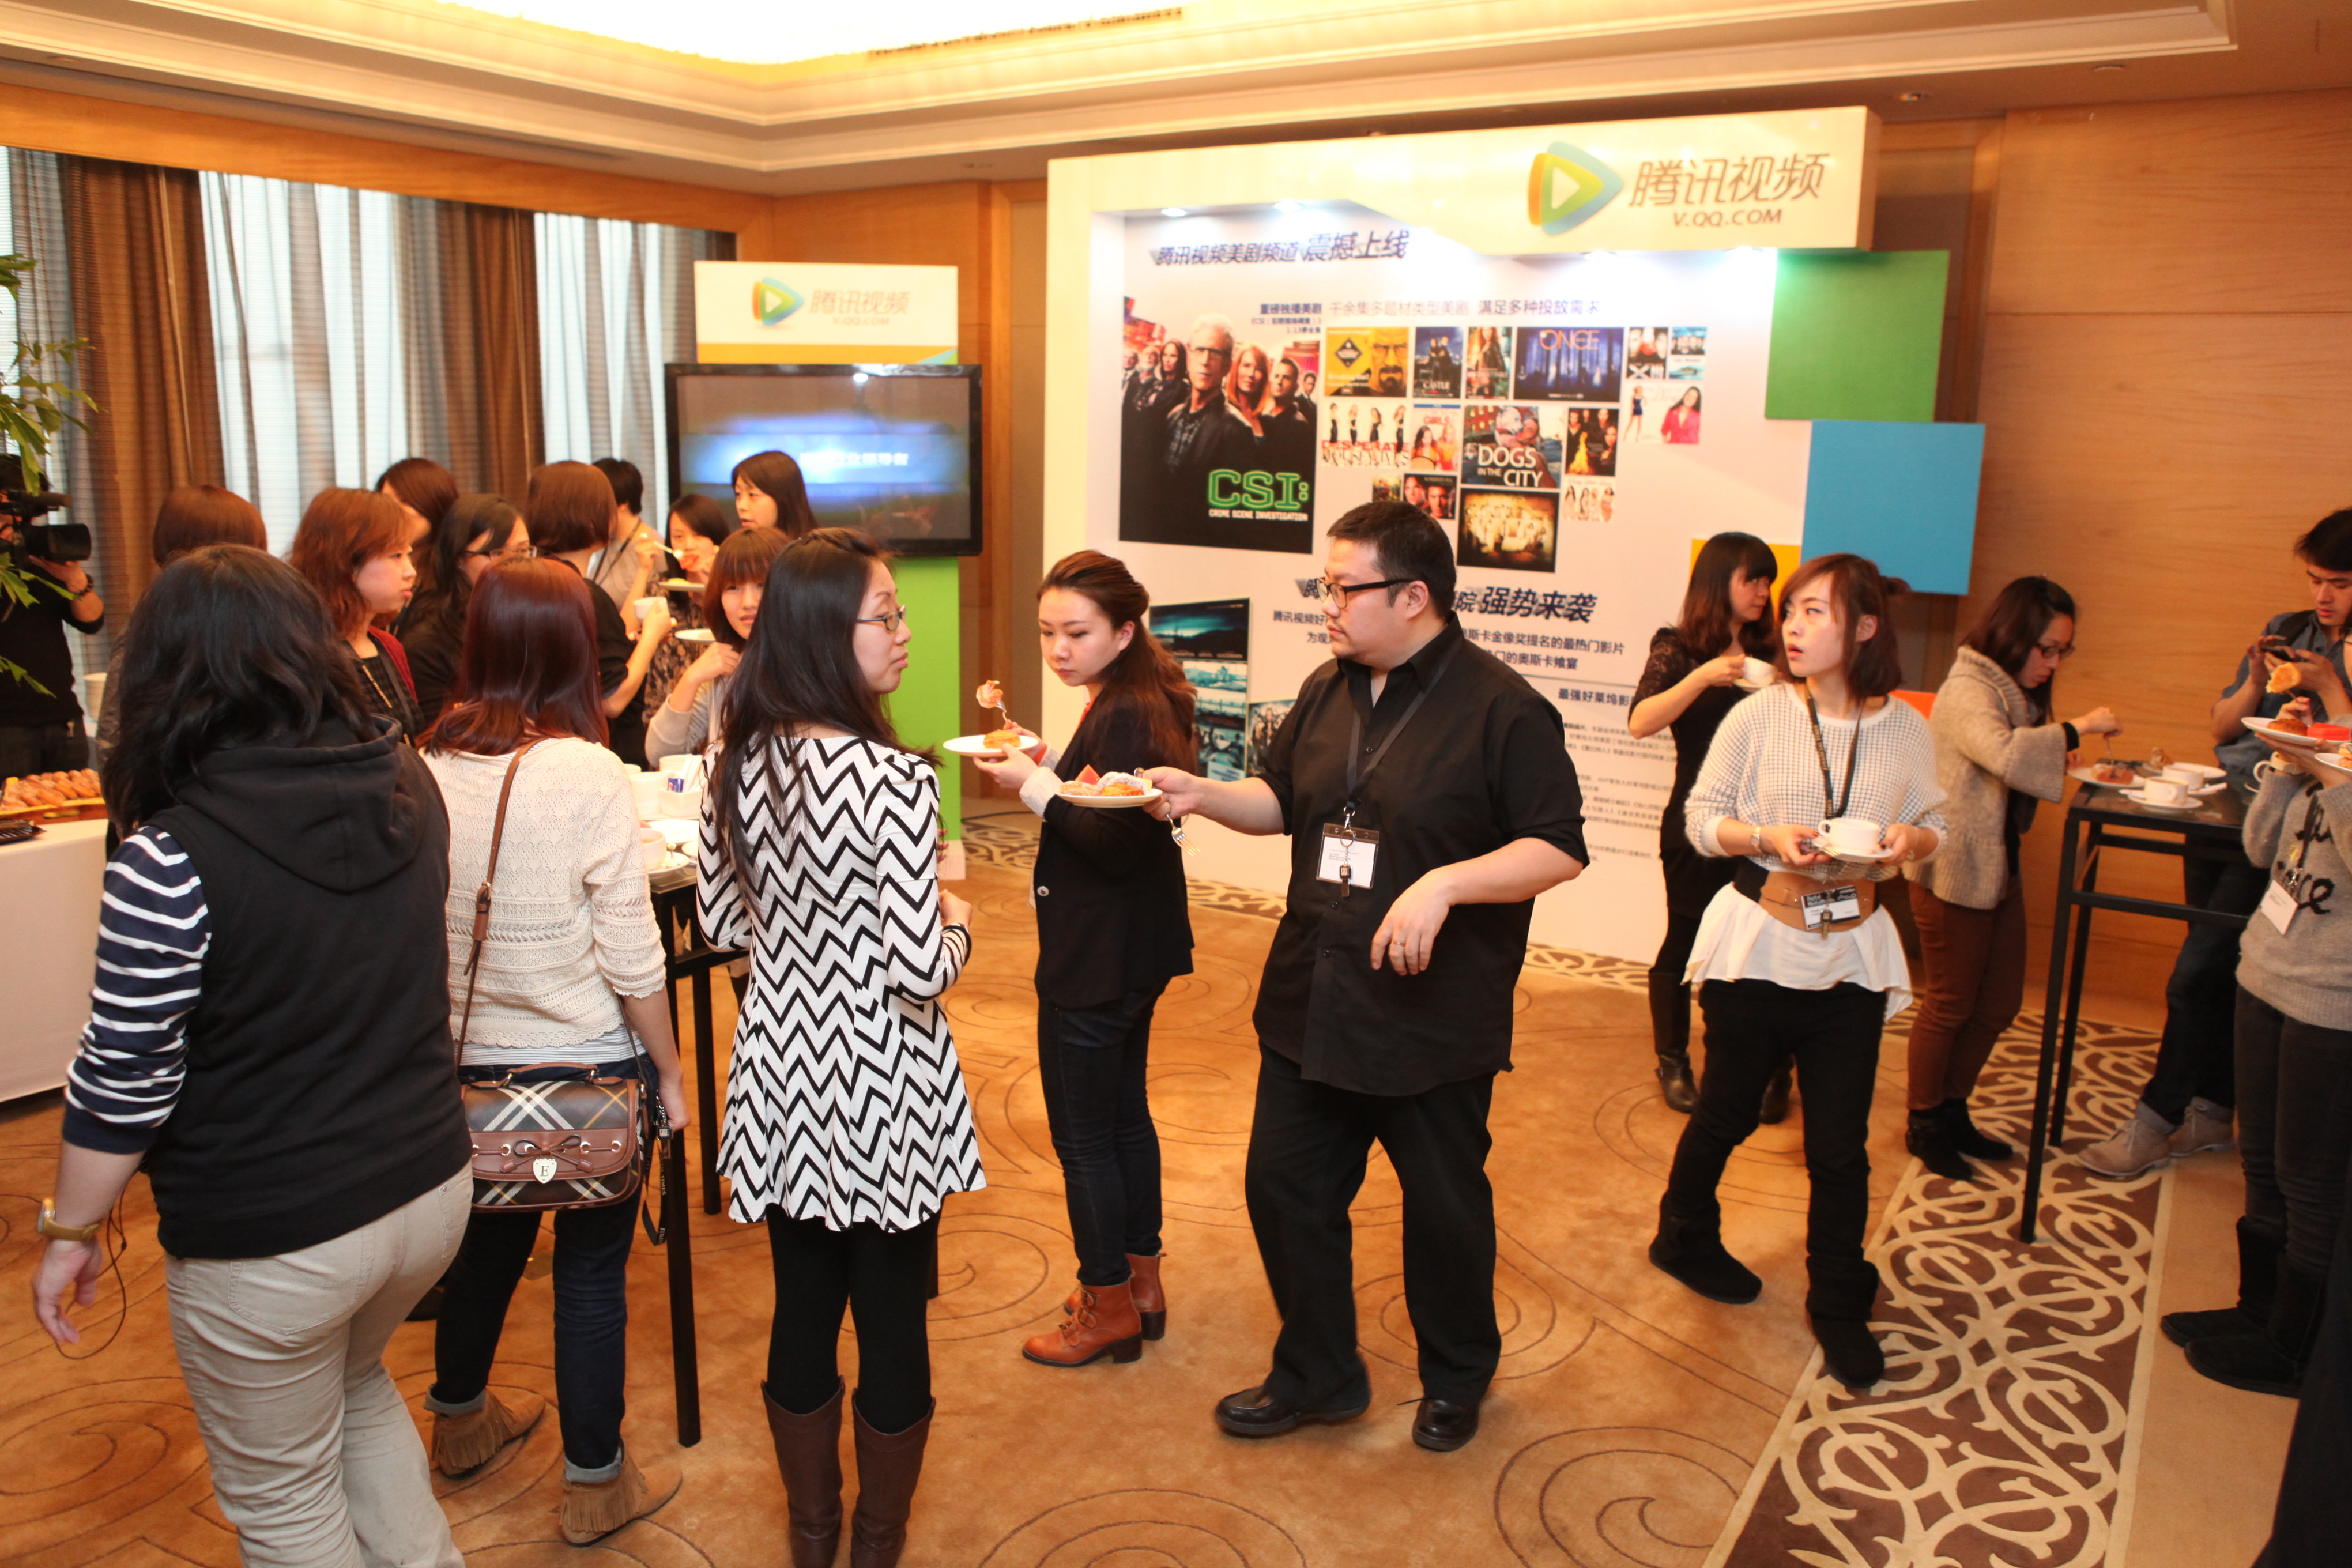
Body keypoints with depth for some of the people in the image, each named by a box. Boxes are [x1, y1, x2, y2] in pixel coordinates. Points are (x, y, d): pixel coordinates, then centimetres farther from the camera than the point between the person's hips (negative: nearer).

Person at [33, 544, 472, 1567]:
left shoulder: (170, 858, -22)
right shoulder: (409, 785, -6)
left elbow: (123, 1085, -14)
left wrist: (69, 1232, 0)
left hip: (270, 1244, -5)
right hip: (430, 1185, 6)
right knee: (356, 1388, 33)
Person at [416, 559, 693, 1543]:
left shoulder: (430, 766, -5)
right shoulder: (586, 773, -19)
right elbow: (631, 958, -17)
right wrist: (671, 1072, -5)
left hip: (467, 1058, 5)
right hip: (586, 1065, -5)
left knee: (487, 1238, 25)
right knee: (590, 1268, 10)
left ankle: (461, 1420, 48)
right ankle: (596, 1483, 25)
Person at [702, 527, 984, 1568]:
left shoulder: (741, 761, -3)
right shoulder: (892, 780, -23)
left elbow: (722, 919, 8)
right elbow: (923, 972, -22)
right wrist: (957, 923, -3)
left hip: (782, 1078, 6)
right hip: (881, 1093, -6)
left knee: (801, 1312, 20)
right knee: (892, 1320, 14)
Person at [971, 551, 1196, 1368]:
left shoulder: (1123, 719, -22)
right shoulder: (1138, 702, 9)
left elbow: (1118, 847, -25)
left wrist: (1039, 789, -22)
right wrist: (1048, 768, 4)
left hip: (1097, 962, -11)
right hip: (1131, 952, 11)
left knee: (1083, 1137, 3)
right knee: (1123, 1116, 20)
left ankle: (1109, 1307, 17)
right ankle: (1141, 1283, 33)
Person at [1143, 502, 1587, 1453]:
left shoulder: (1500, 709, -14)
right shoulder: (1328, 693, 7)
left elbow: (1558, 849, -17)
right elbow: (1281, 801, 18)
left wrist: (1442, 884, -28)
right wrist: (1201, 795, 0)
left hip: (1434, 1017, -6)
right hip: (1312, 1006, 6)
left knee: (1444, 1207, 13)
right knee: (1284, 1186, 12)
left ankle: (1457, 1379, 39)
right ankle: (1317, 1375, 34)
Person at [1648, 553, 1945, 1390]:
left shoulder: (1907, 730, -1)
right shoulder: (1758, 717, -7)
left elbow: (1932, 826, 10)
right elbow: (1702, 819, -2)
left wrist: (1909, 840, -12)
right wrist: (1769, 837, -20)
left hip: (1852, 953, 2)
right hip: (1757, 944, -1)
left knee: (1840, 1144, 5)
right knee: (1727, 1114, 14)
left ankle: (1839, 1306, 24)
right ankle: (1685, 1237, 41)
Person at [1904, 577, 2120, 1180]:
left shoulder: (2018, 695, 13)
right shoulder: (1967, 691, -17)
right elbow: (2004, 754, -35)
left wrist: (2076, 769, 1)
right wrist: (2078, 728, -25)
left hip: (1999, 868, 9)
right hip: (1953, 871, -9)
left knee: (1998, 1004, 15)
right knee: (1950, 1004, 4)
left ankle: (1954, 1113, 30)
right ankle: (1924, 1125, 20)